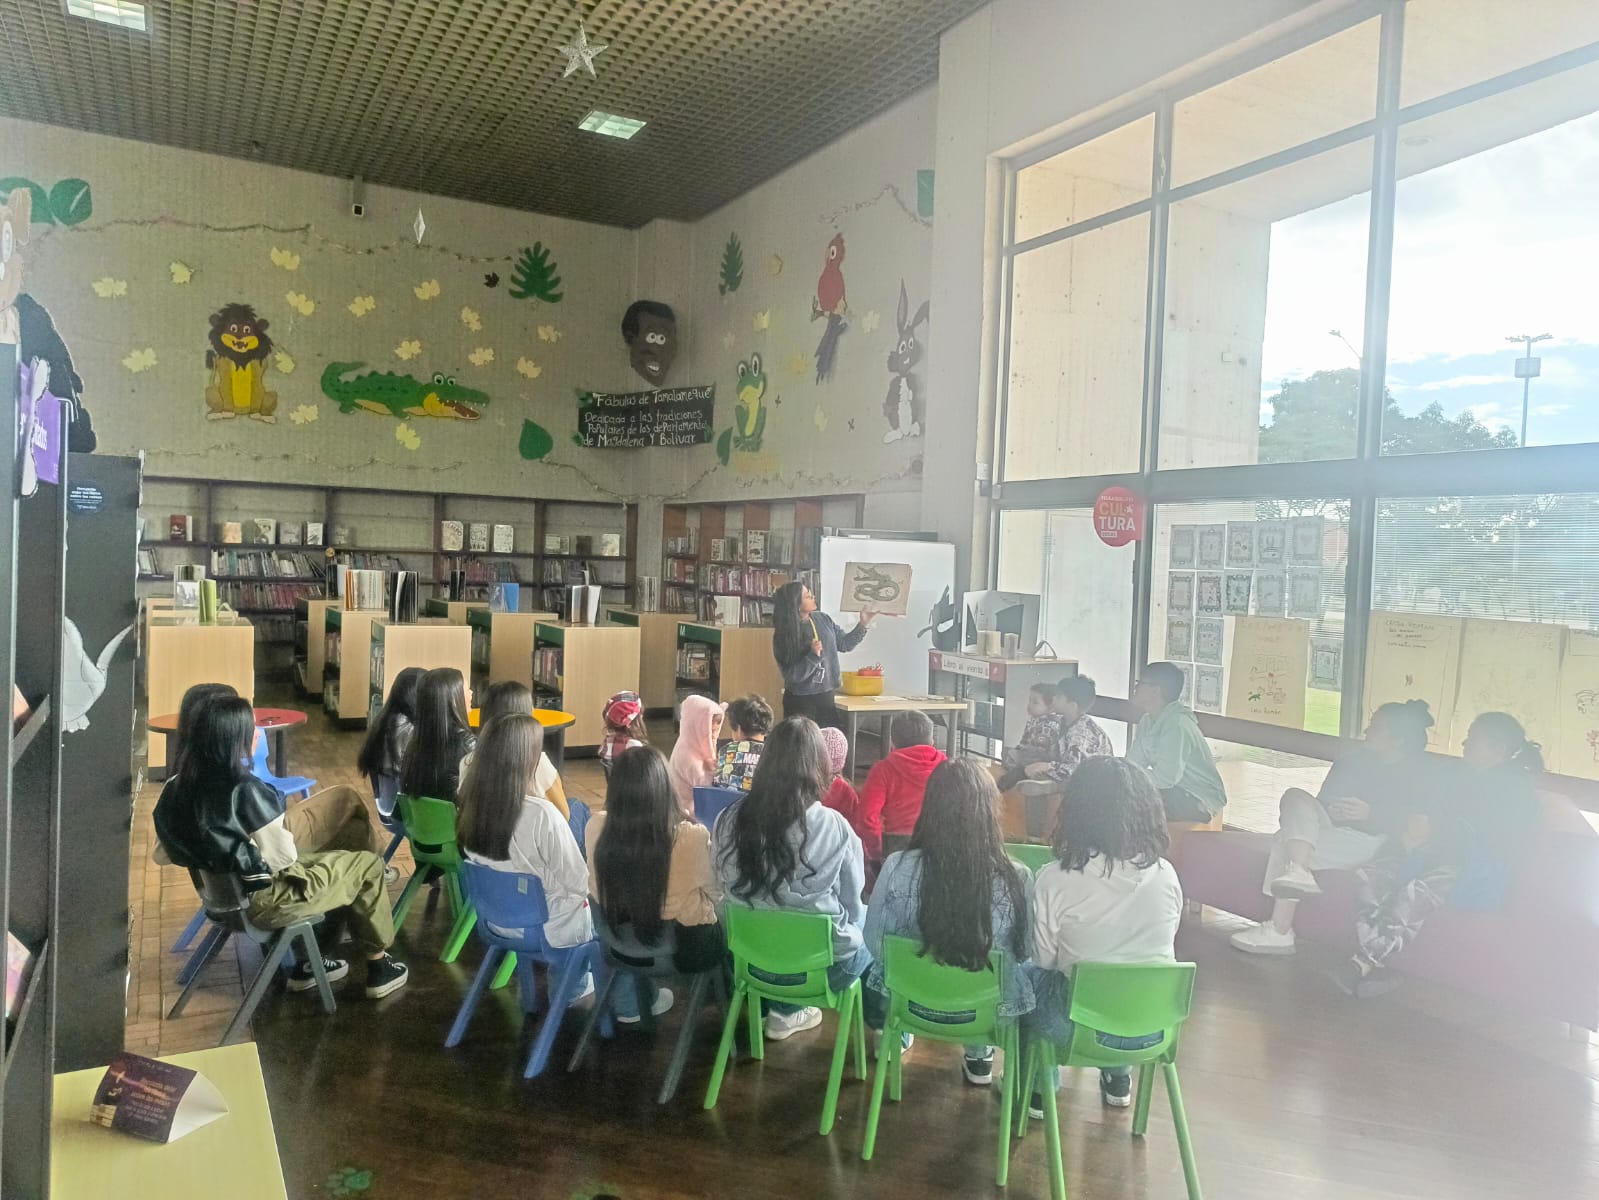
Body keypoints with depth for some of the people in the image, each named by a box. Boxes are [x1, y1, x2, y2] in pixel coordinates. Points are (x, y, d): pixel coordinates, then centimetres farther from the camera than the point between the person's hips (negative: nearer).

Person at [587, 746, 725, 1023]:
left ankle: (629, 1004, 44)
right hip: (689, 949, -3)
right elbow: (716, 893, -10)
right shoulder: (691, 836, -30)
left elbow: (597, 892, -2)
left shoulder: (597, 829, -20)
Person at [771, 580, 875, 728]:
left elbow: (844, 644, 12)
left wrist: (864, 625, 2)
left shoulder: (823, 620, 1)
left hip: (826, 697, 4)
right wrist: (813, 655, -27)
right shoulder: (784, 635, -13)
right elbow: (791, 675, -17)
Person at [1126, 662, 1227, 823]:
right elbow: (1133, 764, 1)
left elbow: (1165, 778, -28)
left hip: (1201, 802, -8)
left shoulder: (1177, 724, -24)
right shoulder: (1147, 721, 6)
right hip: (1176, 792, 8)